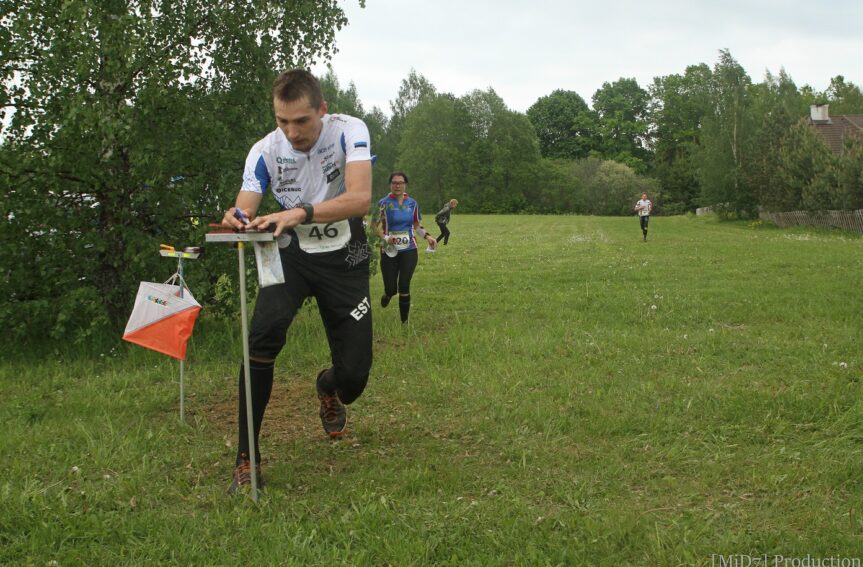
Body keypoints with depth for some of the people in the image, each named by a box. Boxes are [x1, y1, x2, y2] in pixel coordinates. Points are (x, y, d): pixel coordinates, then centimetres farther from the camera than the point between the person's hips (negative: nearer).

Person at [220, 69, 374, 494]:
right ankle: (247, 461, -18)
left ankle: (328, 387, 38)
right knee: (263, 335, -28)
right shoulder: (265, 151, -13)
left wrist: (299, 213, -49)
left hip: (344, 257, -1)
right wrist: (237, 220, -42)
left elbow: (360, 199, -34)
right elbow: (245, 213, -17)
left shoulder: (349, 131, -19)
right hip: (291, 255, 1)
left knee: (354, 375, -5)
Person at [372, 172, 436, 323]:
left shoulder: (412, 203, 5)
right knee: (391, 288, -4)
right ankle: (387, 294, 37)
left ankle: (405, 322, 5)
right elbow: (375, 225, -4)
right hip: (389, 251, -2)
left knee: (404, 287, -7)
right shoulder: (383, 203, -6)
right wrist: (385, 237, -21)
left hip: (409, 250, 2)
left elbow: (417, 224, 17)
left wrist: (427, 236, 1)